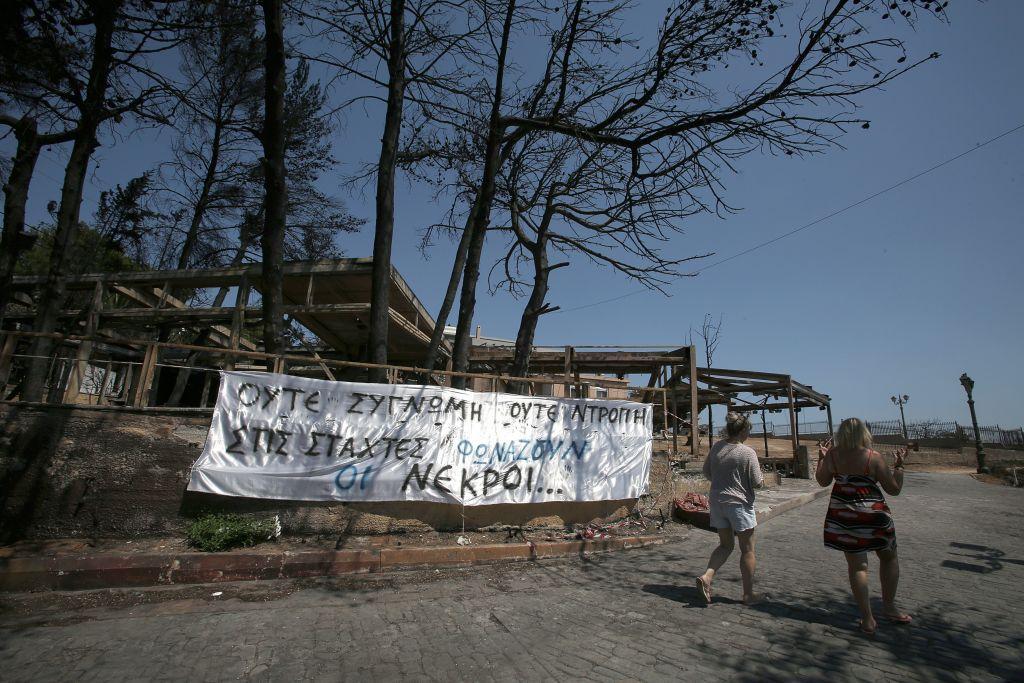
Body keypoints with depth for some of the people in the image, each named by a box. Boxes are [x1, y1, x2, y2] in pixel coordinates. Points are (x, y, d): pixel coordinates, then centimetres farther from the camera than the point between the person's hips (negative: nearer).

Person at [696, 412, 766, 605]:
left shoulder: (716, 448, 1)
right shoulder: (747, 453, -16)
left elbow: (706, 471, 11)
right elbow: (757, 483, -12)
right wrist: (762, 478, 9)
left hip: (716, 501, 6)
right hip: (739, 504, -5)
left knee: (725, 545, 17)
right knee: (747, 550, 11)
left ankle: (706, 577, -1)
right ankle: (748, 594, 21)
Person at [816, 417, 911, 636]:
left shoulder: (832, 455, -4)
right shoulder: (874, 457, -11)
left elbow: (822, 481, 10)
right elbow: (894, 489, -3)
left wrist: (821, 458, 18)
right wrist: (898, 465, 7)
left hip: (843, 516, 1)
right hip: (872, 515, -1)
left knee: (857, 565, 8)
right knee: (889, 557, 24)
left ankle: (867, 619, 11)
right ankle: (888, 607, 32)